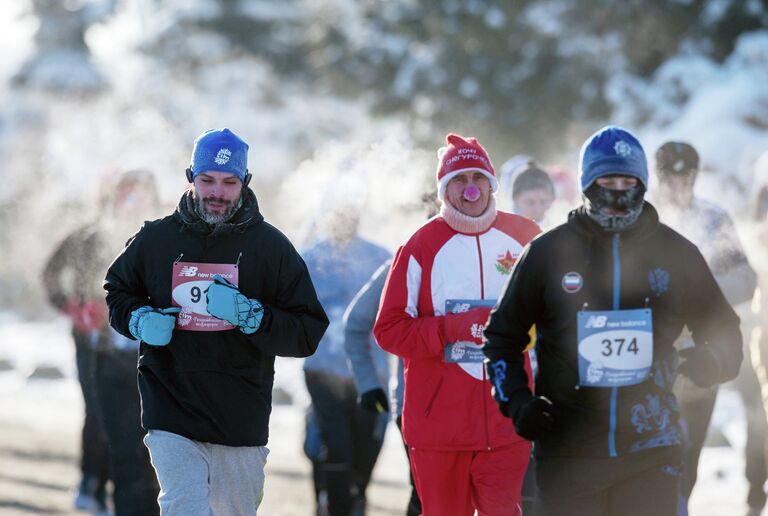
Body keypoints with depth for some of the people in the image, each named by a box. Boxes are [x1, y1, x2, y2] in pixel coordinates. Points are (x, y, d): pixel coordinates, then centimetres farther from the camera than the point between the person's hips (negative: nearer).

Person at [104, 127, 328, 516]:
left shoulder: (271, 247, 1)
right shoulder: (155, 240, 4)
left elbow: (308, 334, -1)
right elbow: (117, 291, 22)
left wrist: (249, 315, -18)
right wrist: (140, 320, -1)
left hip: (242, 421, 1)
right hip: (170, 413, -1)